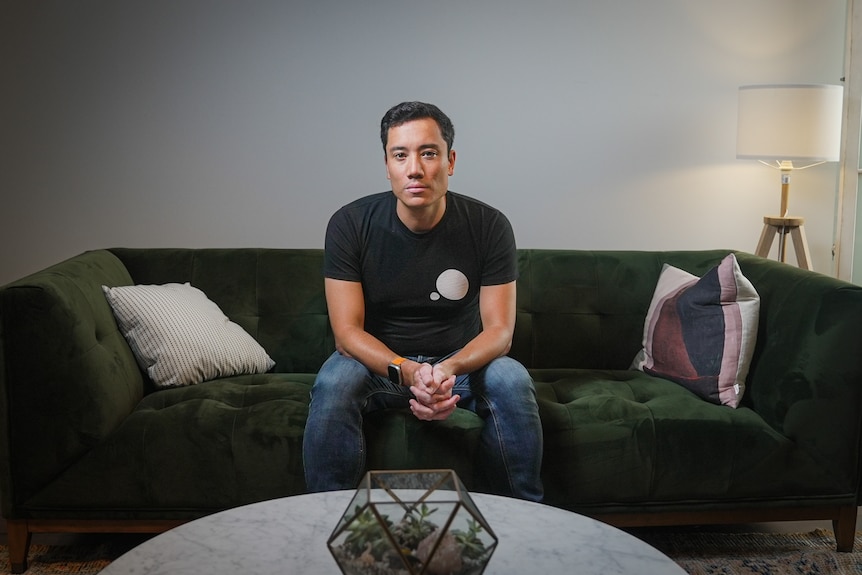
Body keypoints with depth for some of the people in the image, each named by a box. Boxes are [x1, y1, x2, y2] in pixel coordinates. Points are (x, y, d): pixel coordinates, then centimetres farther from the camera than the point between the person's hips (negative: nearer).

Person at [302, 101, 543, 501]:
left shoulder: (489, 226, -12)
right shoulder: (350, 224, -14)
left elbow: (499, 329, -13)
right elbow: (347, 330, -16)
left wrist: (448, 370, -35)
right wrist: (407, 372, -35)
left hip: (461, 362, 1)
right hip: (379, 363, 0)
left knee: (511, 379, -30)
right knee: (333, 382, -33)